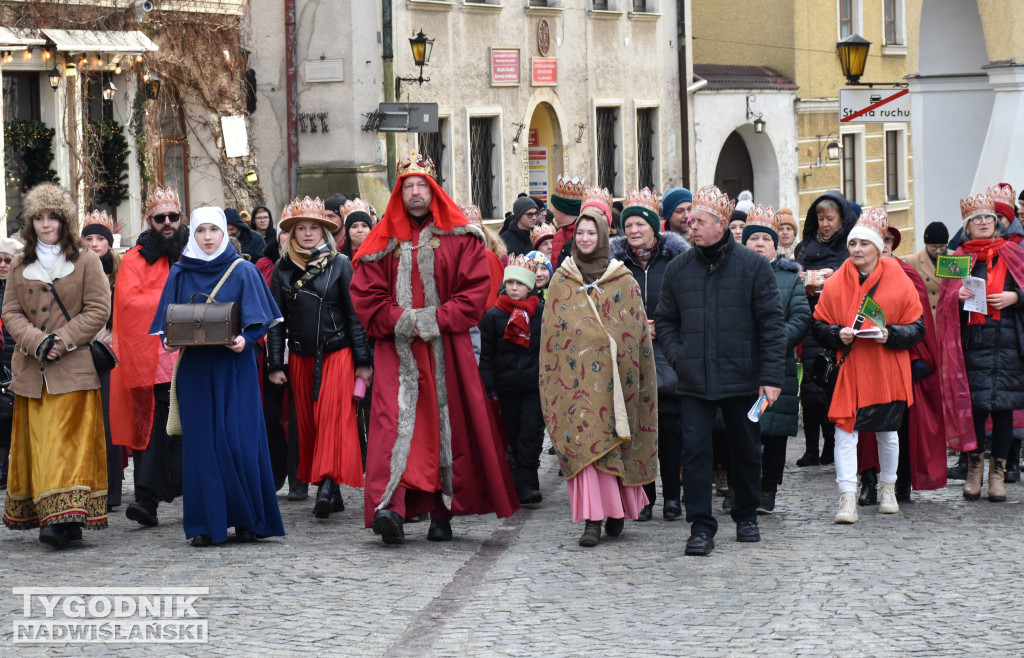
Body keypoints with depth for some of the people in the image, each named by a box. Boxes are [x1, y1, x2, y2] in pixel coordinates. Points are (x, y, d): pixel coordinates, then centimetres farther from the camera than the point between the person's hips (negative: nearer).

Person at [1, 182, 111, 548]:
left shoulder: (86, 261, 3)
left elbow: (99, 310, -3)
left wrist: (61, 340, -12)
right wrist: (36, 341, -10)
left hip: (73, 368, -4)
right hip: (31, 368, 4)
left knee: (68, 441, -11)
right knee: (38, 442, 2)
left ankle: (66, 517, -18)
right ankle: (49, 515, 8)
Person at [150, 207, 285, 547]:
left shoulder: (243, 271, 3)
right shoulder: (179, 274, 9)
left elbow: (258, 320, 1)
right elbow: (167, 323, 11)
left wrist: (245, 339, -17)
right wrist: (171, 338, -9)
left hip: (234, 367, -2)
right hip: (194, 368, 2)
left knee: (238, 439, -6)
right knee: (199, 441, -1)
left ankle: (247, 519, 3)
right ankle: (205, 524, 2)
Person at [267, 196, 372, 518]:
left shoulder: (339, 265, 0)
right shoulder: (283, 269, 7)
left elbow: (355, 314, 0)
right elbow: (276, 320, 8)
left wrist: (363, 360, -3)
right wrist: (275, 364, 3)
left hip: (337, 355, -3)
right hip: (300, 358, 3)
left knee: (334, 417, -14)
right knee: (308, 422, 4)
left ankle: (328, 484, -23)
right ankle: (330, 492, 11)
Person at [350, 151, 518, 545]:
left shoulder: (459, 238, 5)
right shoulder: (384, 241, 8)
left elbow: (477, 289, -1)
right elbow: (365, 293, 4)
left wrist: (436, 320, -11)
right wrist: (401, 321, -10)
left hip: (446, 347, 0)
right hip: (397, 348, 0)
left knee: (448, 422, 0)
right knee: (394, 420, -14)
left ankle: (443, 514, 8)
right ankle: (389, 507, -26)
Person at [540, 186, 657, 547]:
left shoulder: (623, 280, 6)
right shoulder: (561, 280, 10)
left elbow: (637, 329, 6)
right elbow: (550, 331, 11)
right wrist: (551, 374, 4)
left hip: (613, 374, 0)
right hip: (575, 374, 0)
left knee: (613, 437, 1)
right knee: (582, 439, -9)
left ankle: (617, 508, 17)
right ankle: (593, 518, -11)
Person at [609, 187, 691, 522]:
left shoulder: (674, 259, 1)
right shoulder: (615, 261, 5)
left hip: (667, 356, -1)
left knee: (669, 425, -2)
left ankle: (672, 496, 7)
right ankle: (644, 497, 6)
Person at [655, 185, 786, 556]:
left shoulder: (753, 265, -2)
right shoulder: (677, 270, 6)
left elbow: (771, 323, -3)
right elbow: (665, 321, 15)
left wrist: (771, 377, -9)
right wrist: (677, 357, -4)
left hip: (742, 380, -1)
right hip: (694, 382, 1)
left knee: (746, 451, 11)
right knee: (695, 450, -6)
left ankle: (746, 517, 28)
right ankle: (701, 528, -2)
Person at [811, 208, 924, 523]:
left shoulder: (899, 282, -1)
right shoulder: (835, 284, 2)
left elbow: (917, 329, 0)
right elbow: (818, 326, 6)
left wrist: (890, 334, -17)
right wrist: (838, 334, -14)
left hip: (887, 371, 0)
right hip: (848, 369, 0)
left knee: (887, 432, 14)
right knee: (845, 431, -11)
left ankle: (887, 488, 34)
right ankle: (847, 498, -13)